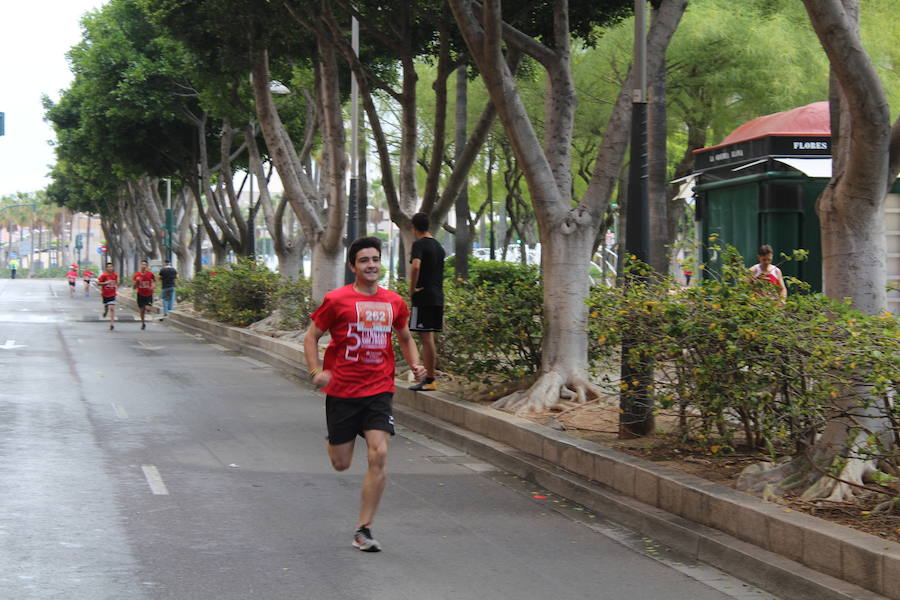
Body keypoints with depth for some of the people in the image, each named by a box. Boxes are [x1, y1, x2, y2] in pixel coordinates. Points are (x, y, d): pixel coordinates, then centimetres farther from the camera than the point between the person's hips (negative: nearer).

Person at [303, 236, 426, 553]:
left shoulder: (394, 302, 6)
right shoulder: (336, 300, -5)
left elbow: (405, 338, 23)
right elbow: (311, 337, 2)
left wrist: (415, 364, 5)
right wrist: (316, 371, -13)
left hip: (379, 390, 2)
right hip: (341, 390, -2)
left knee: (379, 456, -14)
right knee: (341, 464, 6)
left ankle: (363, 530, -5)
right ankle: (337, 440, 46)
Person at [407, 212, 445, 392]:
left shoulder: (419, 244, -9)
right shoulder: (438, 246, 17)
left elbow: (415, 266, -27)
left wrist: (412, 290, -16)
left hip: (423, 296, -8)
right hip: (437, 296, 8)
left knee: (426, 338, -6)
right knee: (428, 339, 13)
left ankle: (429, 380, -5)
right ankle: (429, 378, 16)